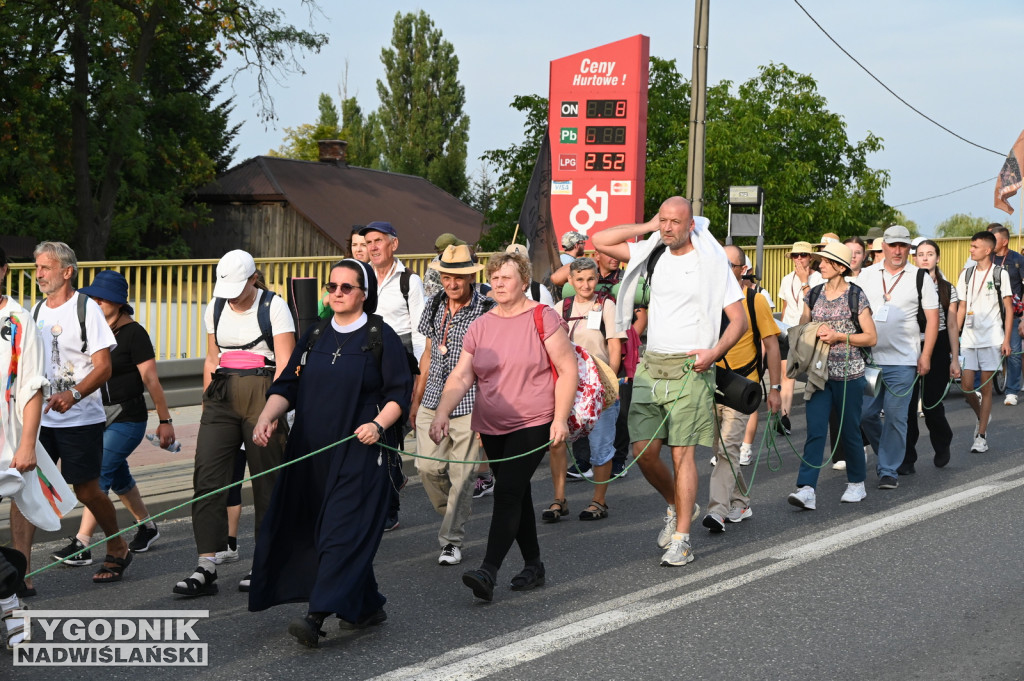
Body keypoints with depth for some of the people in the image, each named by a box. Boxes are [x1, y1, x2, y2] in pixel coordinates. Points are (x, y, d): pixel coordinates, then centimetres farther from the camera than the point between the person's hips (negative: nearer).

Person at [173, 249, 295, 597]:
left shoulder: (274, 307, -4)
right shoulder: (215, 309, 12)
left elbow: (285, 365, -10)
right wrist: (207, 405, 17)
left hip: (263, 394, -4)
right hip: (222, 395, 4)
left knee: (267, 482, 1)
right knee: (207, 477, -7)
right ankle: (206, 568, -7)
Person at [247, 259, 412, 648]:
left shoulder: (381, 337, -2)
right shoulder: (315, 336, 13)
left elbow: (400, 393, -4)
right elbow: (287, 385, 9)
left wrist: (379, 424, -21)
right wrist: (266, 418, -9)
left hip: (361, 452, -6)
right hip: (312, 451, 6)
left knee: (343, 531, -12)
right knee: (313, 528, 10)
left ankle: (317, 617, -18)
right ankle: (368, 607, 24)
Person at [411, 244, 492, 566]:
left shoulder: (486, 310, -8)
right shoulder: (434, 305, 10)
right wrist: (416, 399, 19)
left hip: (469, 405, -5)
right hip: (433, 401, 5)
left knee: (461, 474, -2)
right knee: (428, 467, 0)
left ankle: (452, 540, 10)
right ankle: (451, 516, 27)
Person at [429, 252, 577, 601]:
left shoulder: (542, 318, -6)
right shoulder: (479, 327, 6)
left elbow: (567, 369, -6)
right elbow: (460, 377, -1)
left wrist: (560, 418, -13)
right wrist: (442, 412, -17)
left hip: (533, 423, -5)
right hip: (492, 427, 5)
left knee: (508, 493, -15)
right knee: (518, 495, 13)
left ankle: (488, 572, -20)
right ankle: (533, 565, 26)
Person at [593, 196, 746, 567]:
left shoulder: (712, 261, -3)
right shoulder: (652, 255, 10)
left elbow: (739, 320, -2)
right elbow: (600, 241, 9)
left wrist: (714, 352, -18)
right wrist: (646, 227, 5)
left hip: (689, 368, -5)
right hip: (651, 366, 5)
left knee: (682, 451, -7)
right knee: (642, 449, 0)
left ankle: (681, 539, -2)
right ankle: (677, 505, 27)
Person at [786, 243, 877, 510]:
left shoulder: (856, 296, -3)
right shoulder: (813, 294, 9)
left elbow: (871, 337, -3)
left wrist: (838, 336, -14)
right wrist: (814, 333, -4)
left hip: (849, 373, -3)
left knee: (849, 430, 7)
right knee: (815, 430, -8)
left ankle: (856, 483, 26)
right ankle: (806, 489, -15)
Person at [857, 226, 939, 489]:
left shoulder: (920, 278, 2)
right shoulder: (866, 276, 9)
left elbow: (932, 318, 1)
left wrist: (926, 356, -6)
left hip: (902, 361, -3)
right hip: (868, 358, 3)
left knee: (895, 417, -3)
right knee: (864, 413, 3)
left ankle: (889, 470, 6)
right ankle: (888, 455, 25)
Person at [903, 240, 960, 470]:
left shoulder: (947, 289, 6)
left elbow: (952, 326, 6)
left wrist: (955, 359, 2)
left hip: (937, 349, 0)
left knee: (932, 404, 1)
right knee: (907, 405, -4)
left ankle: (942, 445, 31)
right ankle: (906, 459, 3)